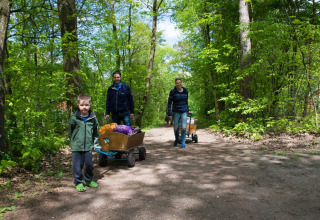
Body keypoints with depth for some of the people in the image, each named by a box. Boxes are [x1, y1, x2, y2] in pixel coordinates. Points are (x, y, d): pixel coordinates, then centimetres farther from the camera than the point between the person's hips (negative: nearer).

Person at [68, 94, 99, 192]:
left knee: (89, 164, 11)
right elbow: (70, 131, 8)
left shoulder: (93, 118, 1)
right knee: (77, 166, 5)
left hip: (88, 146, 2)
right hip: (76, 147, -2)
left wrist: (94, 143, 13)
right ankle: (78, 182, 23)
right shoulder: (74, 118, -7)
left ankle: (88, 180, 32)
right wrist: (73, 140, 8)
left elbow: (96, 131, 15)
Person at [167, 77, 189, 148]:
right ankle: (176, 139, 37)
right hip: (176, 112, -1)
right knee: (176, 128, 7)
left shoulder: (185, 91, 2)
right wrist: (169, 114, -11)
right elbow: (169, 103, -7)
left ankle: (183, 142, 8)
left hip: (184, 112, 1)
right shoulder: (173, 92, -8)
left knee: (184, 127, -10)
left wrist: (187, 110, 21)